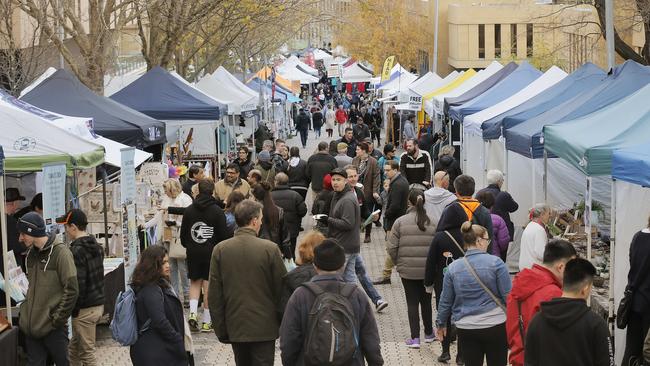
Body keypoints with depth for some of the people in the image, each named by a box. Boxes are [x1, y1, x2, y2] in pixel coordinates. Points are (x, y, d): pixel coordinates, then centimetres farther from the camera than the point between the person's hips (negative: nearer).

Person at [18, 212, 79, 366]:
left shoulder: (60, 252, -13)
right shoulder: (31, 253, 8)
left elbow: (71, 290, -15)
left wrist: (57, 319, -14)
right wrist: (25, 310, 9)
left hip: (53, 329, -6)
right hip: (31, 327, 6)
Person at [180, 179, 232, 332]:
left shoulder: (189, 210, 2)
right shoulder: (217, 211, -8)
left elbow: (183, 233, 7)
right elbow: (224, 234, -7)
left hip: (193, 252, 3)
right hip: (211, 252, -2)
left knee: (195, 282, 16)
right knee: (209, 285, 2)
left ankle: (193, 313, -4)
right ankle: (207, 322, 5)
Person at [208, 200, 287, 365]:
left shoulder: (220, 250, -3)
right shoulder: (270, 249, -11)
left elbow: (214, 295, -1)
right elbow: (281, 289, -5)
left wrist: (220, 329, 7)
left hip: (235, 326, 3)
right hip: (264, 327, -3)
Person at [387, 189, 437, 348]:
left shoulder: (401, 222, -9)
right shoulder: (433, 222, -6)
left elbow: (391, 247, -8)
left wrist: (398, 262, 8)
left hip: (408, 269, -2)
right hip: (428, 270, 2)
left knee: (412, 302, 6)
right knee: (426, 301, 18)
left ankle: (415, 338, 5)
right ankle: (429, 333, 31)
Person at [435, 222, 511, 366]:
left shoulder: (453, 268, -1)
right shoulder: (495, 263, -10)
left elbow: (446, 300, 7)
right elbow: (508, 296, -8)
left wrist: (441, 324, 22)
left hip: (466, 330, 2)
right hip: (496, 327, -2)